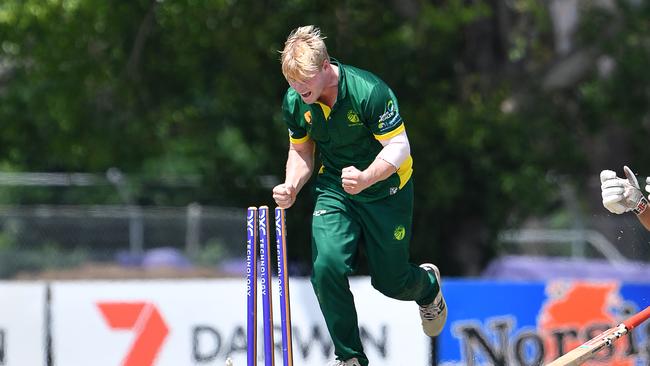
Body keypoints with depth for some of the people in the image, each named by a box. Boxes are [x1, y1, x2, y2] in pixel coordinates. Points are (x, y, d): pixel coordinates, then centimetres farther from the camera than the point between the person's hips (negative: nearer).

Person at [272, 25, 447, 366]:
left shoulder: (368, 91, -28)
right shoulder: (294, 102, -11)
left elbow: (398, 147, -24)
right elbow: (301, 151, 5)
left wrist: (365, 178, -41)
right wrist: (291, 187, -15)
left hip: (385, 190, -3)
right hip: (333, 189, 3)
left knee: (390, 283, 7)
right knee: (326, 267, -20)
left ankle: (427, 284, 47)